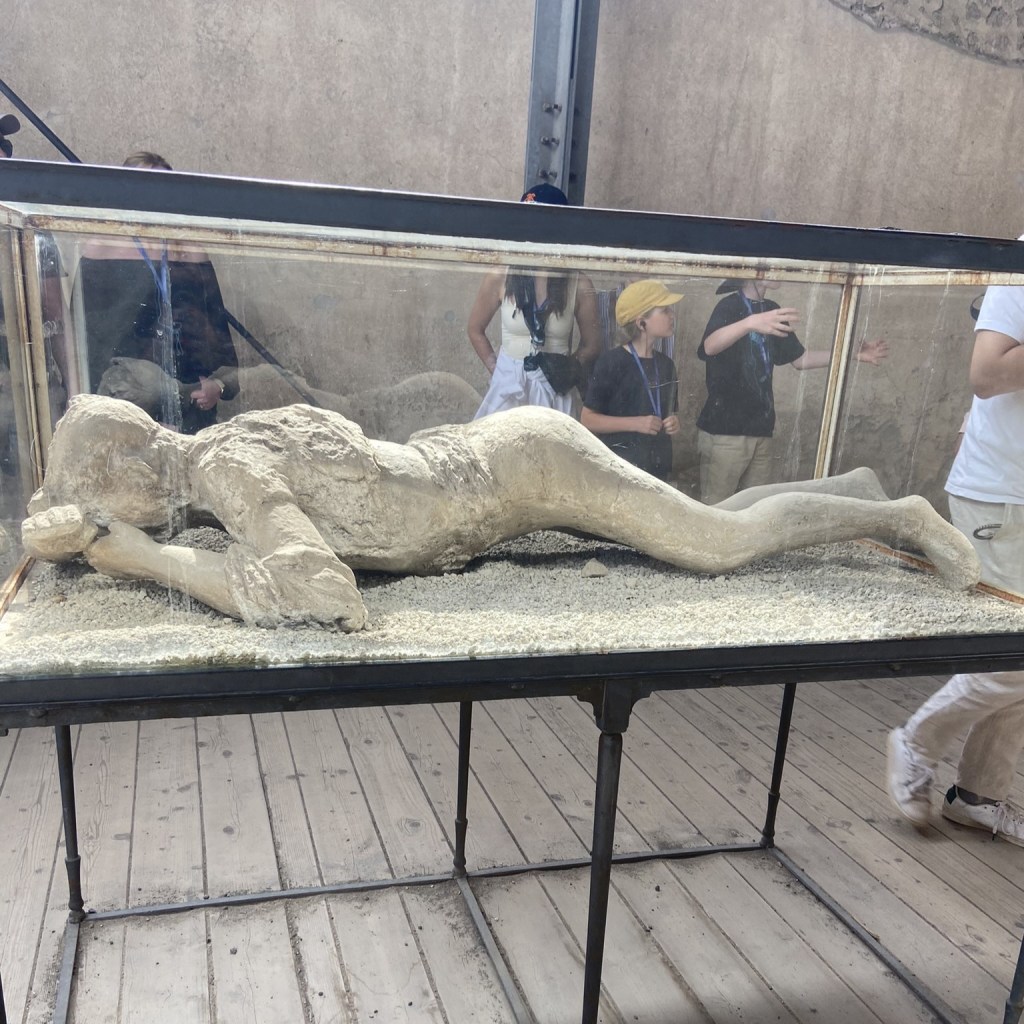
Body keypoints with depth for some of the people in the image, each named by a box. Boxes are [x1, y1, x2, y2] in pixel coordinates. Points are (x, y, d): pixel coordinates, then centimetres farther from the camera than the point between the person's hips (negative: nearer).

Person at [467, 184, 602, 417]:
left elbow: (591, 344, 5)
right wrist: (495, 369, 3)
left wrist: (571, 368, -9)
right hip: (507, 387, 1)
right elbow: (475, 330, 8)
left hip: (553, 391, 0)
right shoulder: (501, 277, -5)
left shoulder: (580, 286, -6)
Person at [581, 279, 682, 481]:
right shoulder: (611, 362, -10)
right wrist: (635, 423, -19)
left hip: (657, 468, 6)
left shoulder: (666, 364, 9)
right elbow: (587, 419, -12)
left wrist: (674, 423, 1)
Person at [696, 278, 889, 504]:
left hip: (760, 430, 7)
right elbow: (709, 346, -32)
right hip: (725, 430, -7)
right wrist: (750, 323, -50)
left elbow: (800, 359, 20)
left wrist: (853, 354, 10)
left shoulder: (771, 309, 12)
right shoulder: (730, 306, -10)